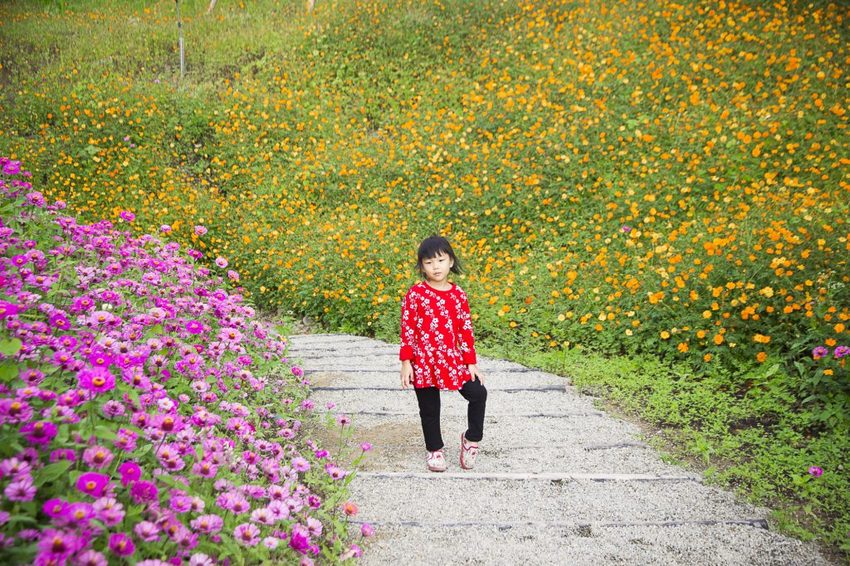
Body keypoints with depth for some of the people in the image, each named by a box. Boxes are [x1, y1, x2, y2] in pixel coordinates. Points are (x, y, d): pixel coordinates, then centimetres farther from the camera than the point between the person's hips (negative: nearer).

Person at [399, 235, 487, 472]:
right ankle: (434, 450, 31)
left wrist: (471, 363, 4)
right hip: (423, 364, -2)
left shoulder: (458, 295, 2)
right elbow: (407, 330, -6)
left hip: (453, 361, 2)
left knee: (478, 393, -7)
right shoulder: (415, 295, -7)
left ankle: (472, 438, 15)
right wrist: (406, 362, -9)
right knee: (429, 410, 10)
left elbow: (466, 331, 6)